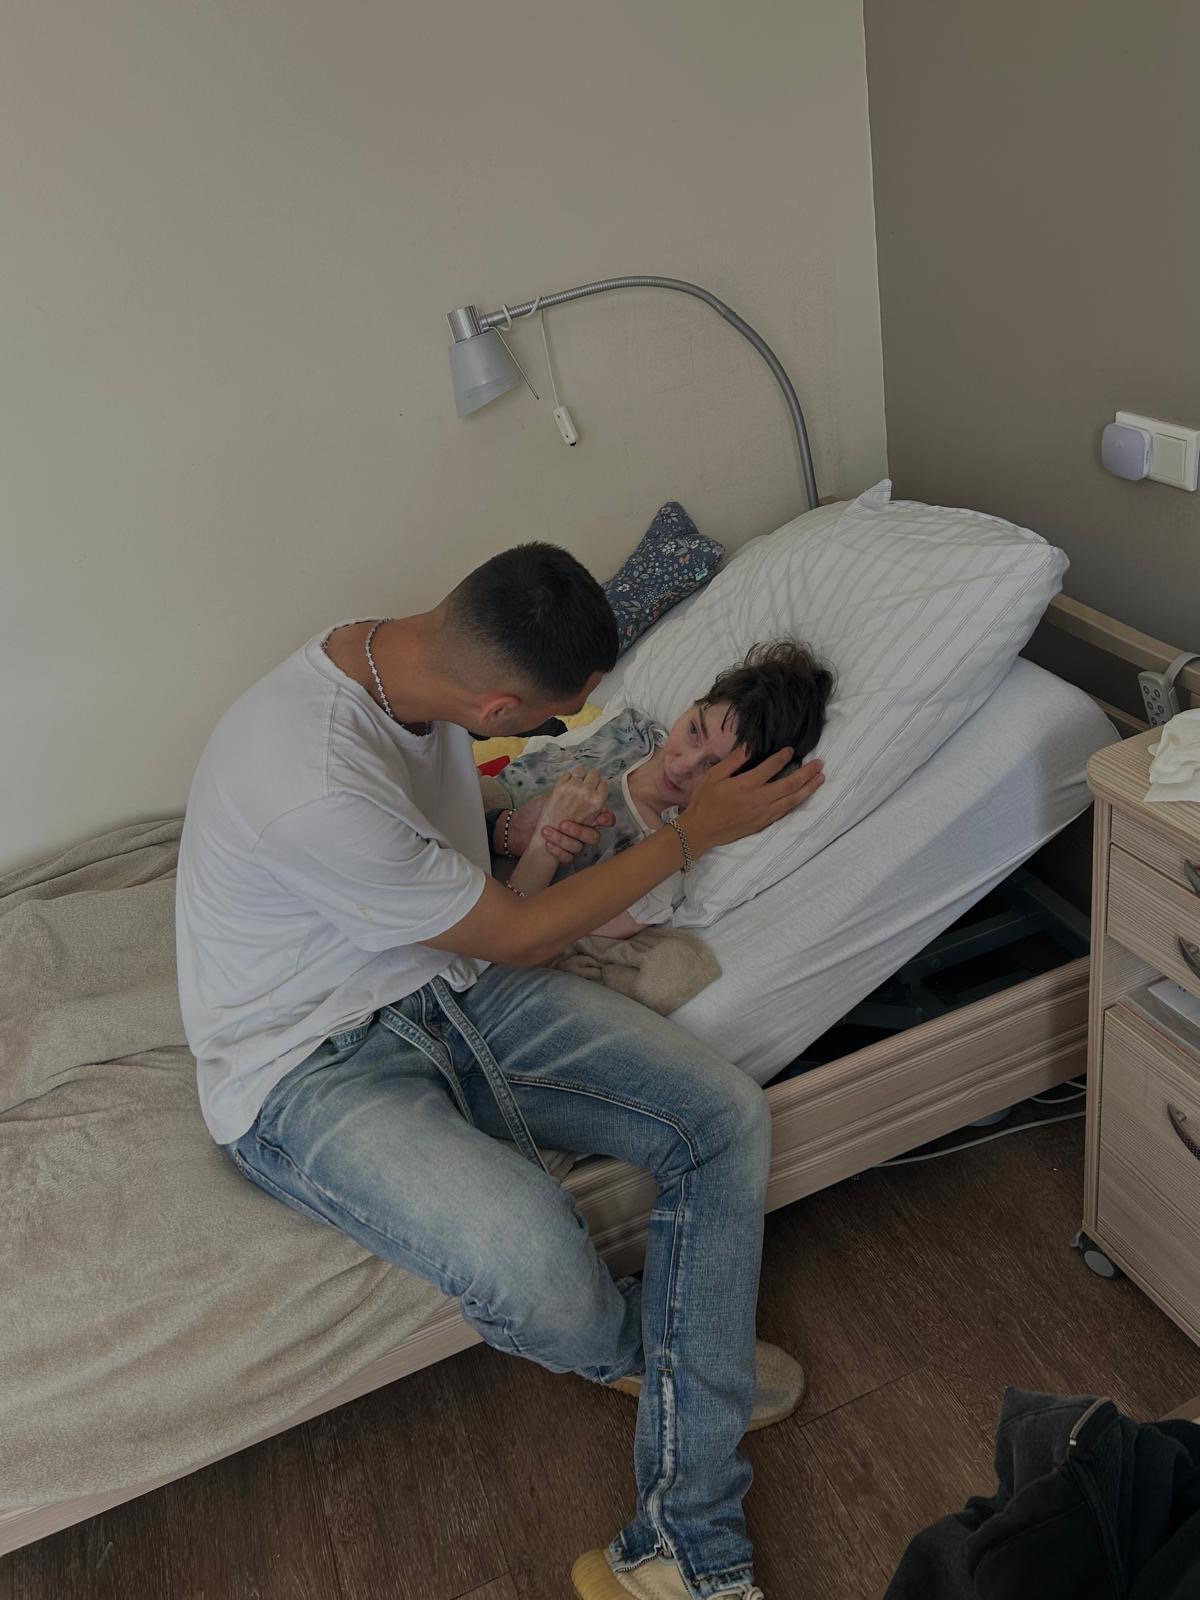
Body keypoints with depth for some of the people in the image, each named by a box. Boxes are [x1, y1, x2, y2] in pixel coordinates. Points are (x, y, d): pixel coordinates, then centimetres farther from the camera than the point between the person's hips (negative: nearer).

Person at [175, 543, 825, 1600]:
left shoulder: (402, 653, -6)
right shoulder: (314, 784, -32)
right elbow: (521, 938, -16)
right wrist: (697, 832, -7)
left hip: (453, 987, 8)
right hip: (308, 1068, -8)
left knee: (727, 1118, -10)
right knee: (533, 1260, -34)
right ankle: (650, 1354, 8)